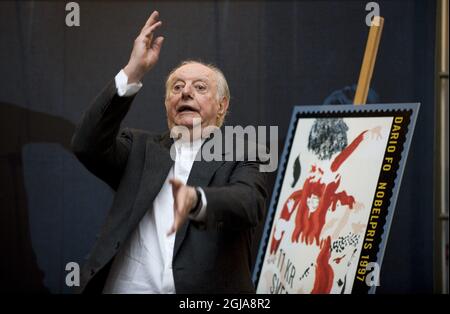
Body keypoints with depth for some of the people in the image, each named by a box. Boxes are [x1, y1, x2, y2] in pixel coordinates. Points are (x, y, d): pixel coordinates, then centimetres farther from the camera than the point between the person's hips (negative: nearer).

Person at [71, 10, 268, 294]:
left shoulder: (239, 162, 5)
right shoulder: (141, 150, 13)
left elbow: (250, 204, -15)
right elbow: (88, 145, -4)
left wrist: (196, 200, -36)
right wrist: (133, 73, -11)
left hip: (204, 289, -1)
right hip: (127, 287, 2)